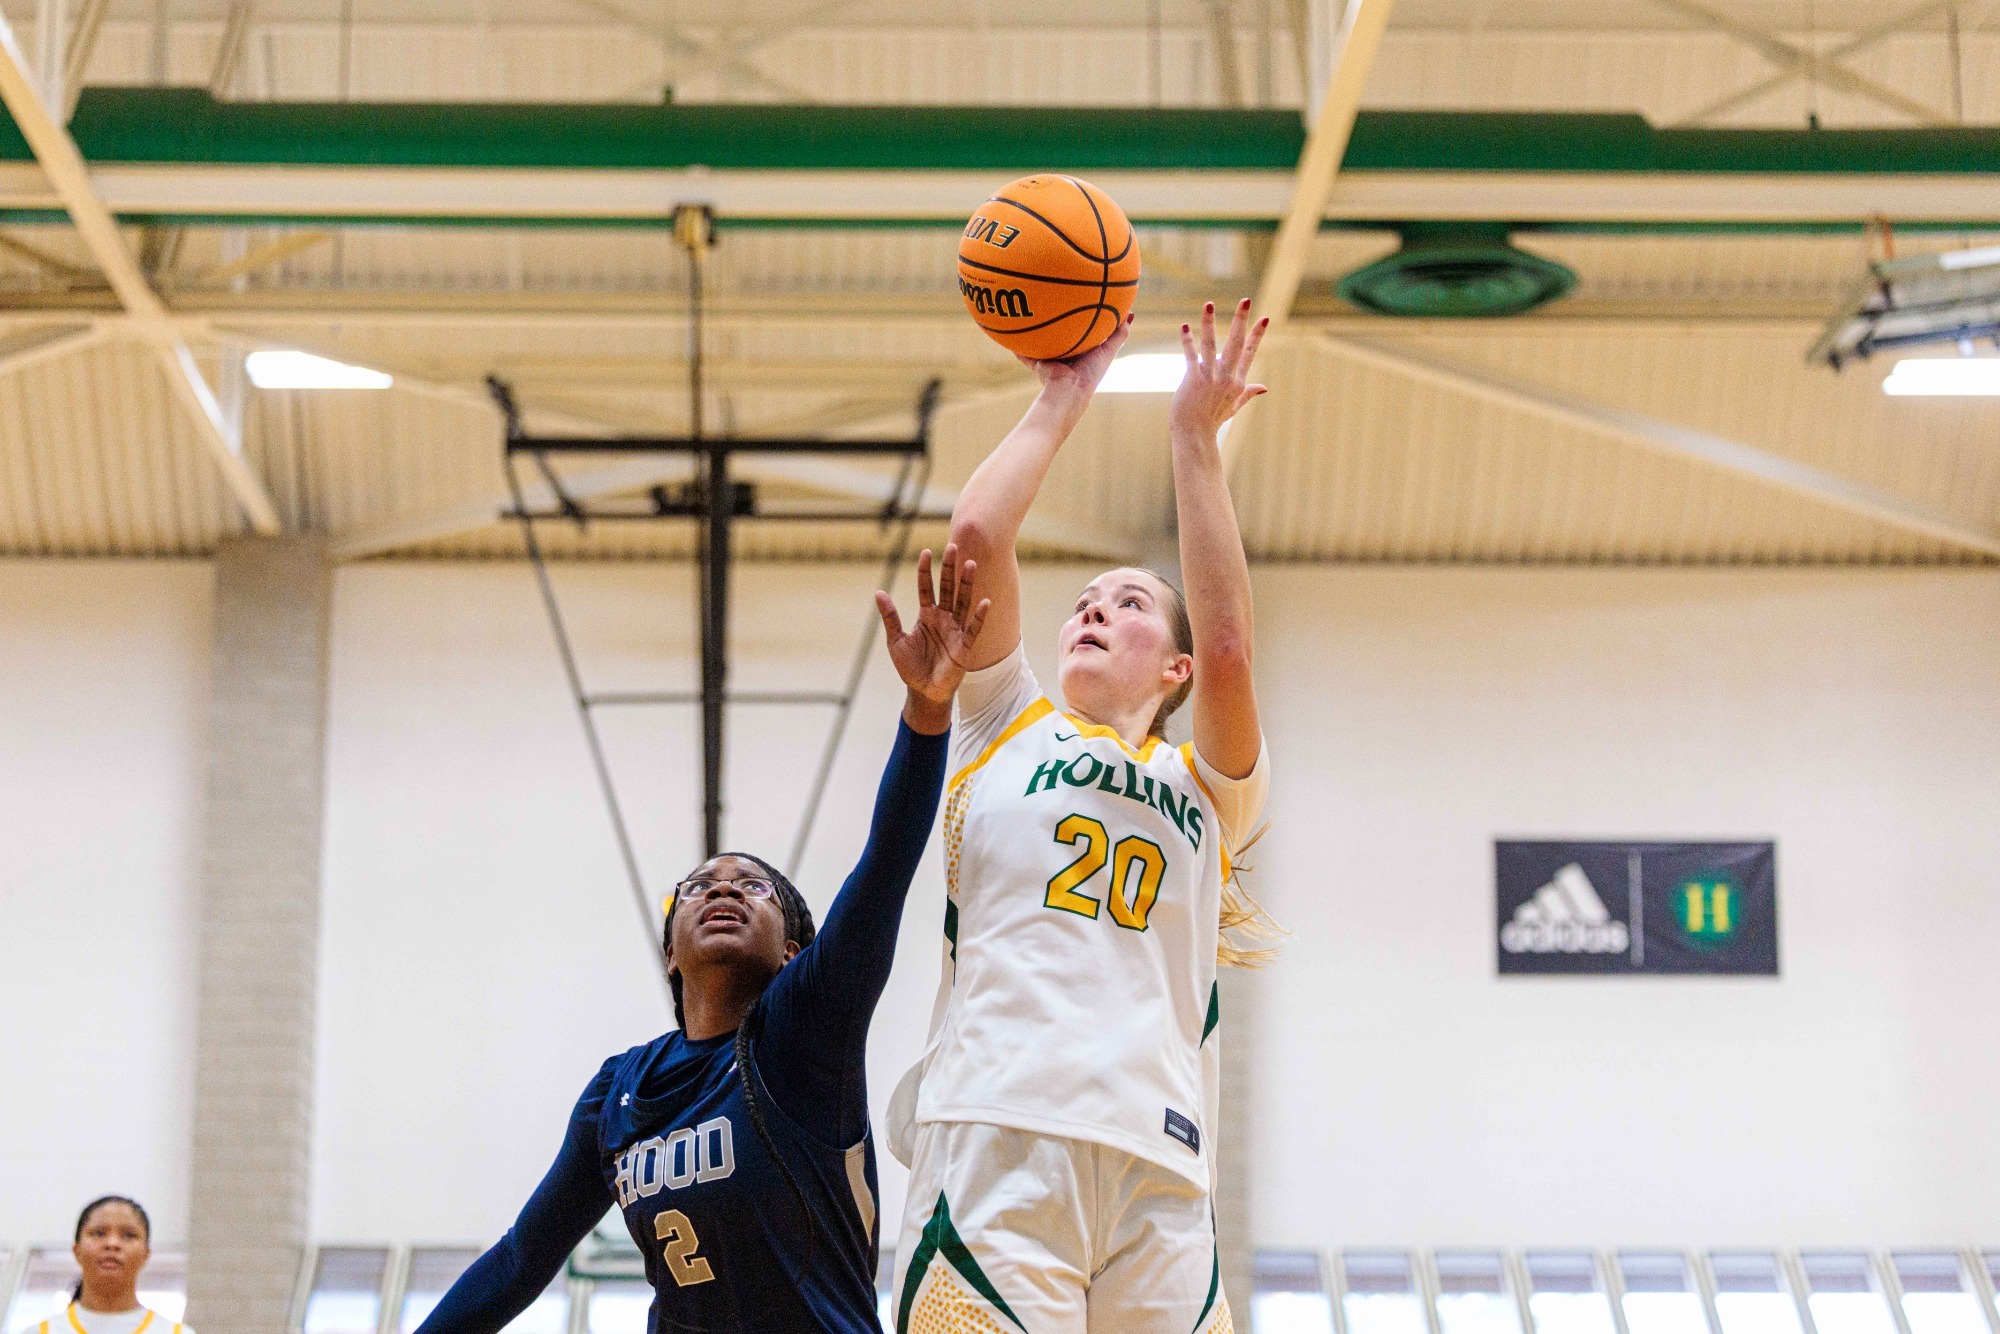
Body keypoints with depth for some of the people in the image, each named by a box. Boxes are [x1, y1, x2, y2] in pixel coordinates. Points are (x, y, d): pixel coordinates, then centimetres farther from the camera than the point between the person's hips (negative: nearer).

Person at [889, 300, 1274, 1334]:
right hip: (996, 1130, -1)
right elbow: (976, 534, 12)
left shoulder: (1209, 792, 24)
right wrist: (1061, 402, 20)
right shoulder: (1007, 730, 25)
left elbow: (1225, 645, 6)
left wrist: (1193, 437, 8)